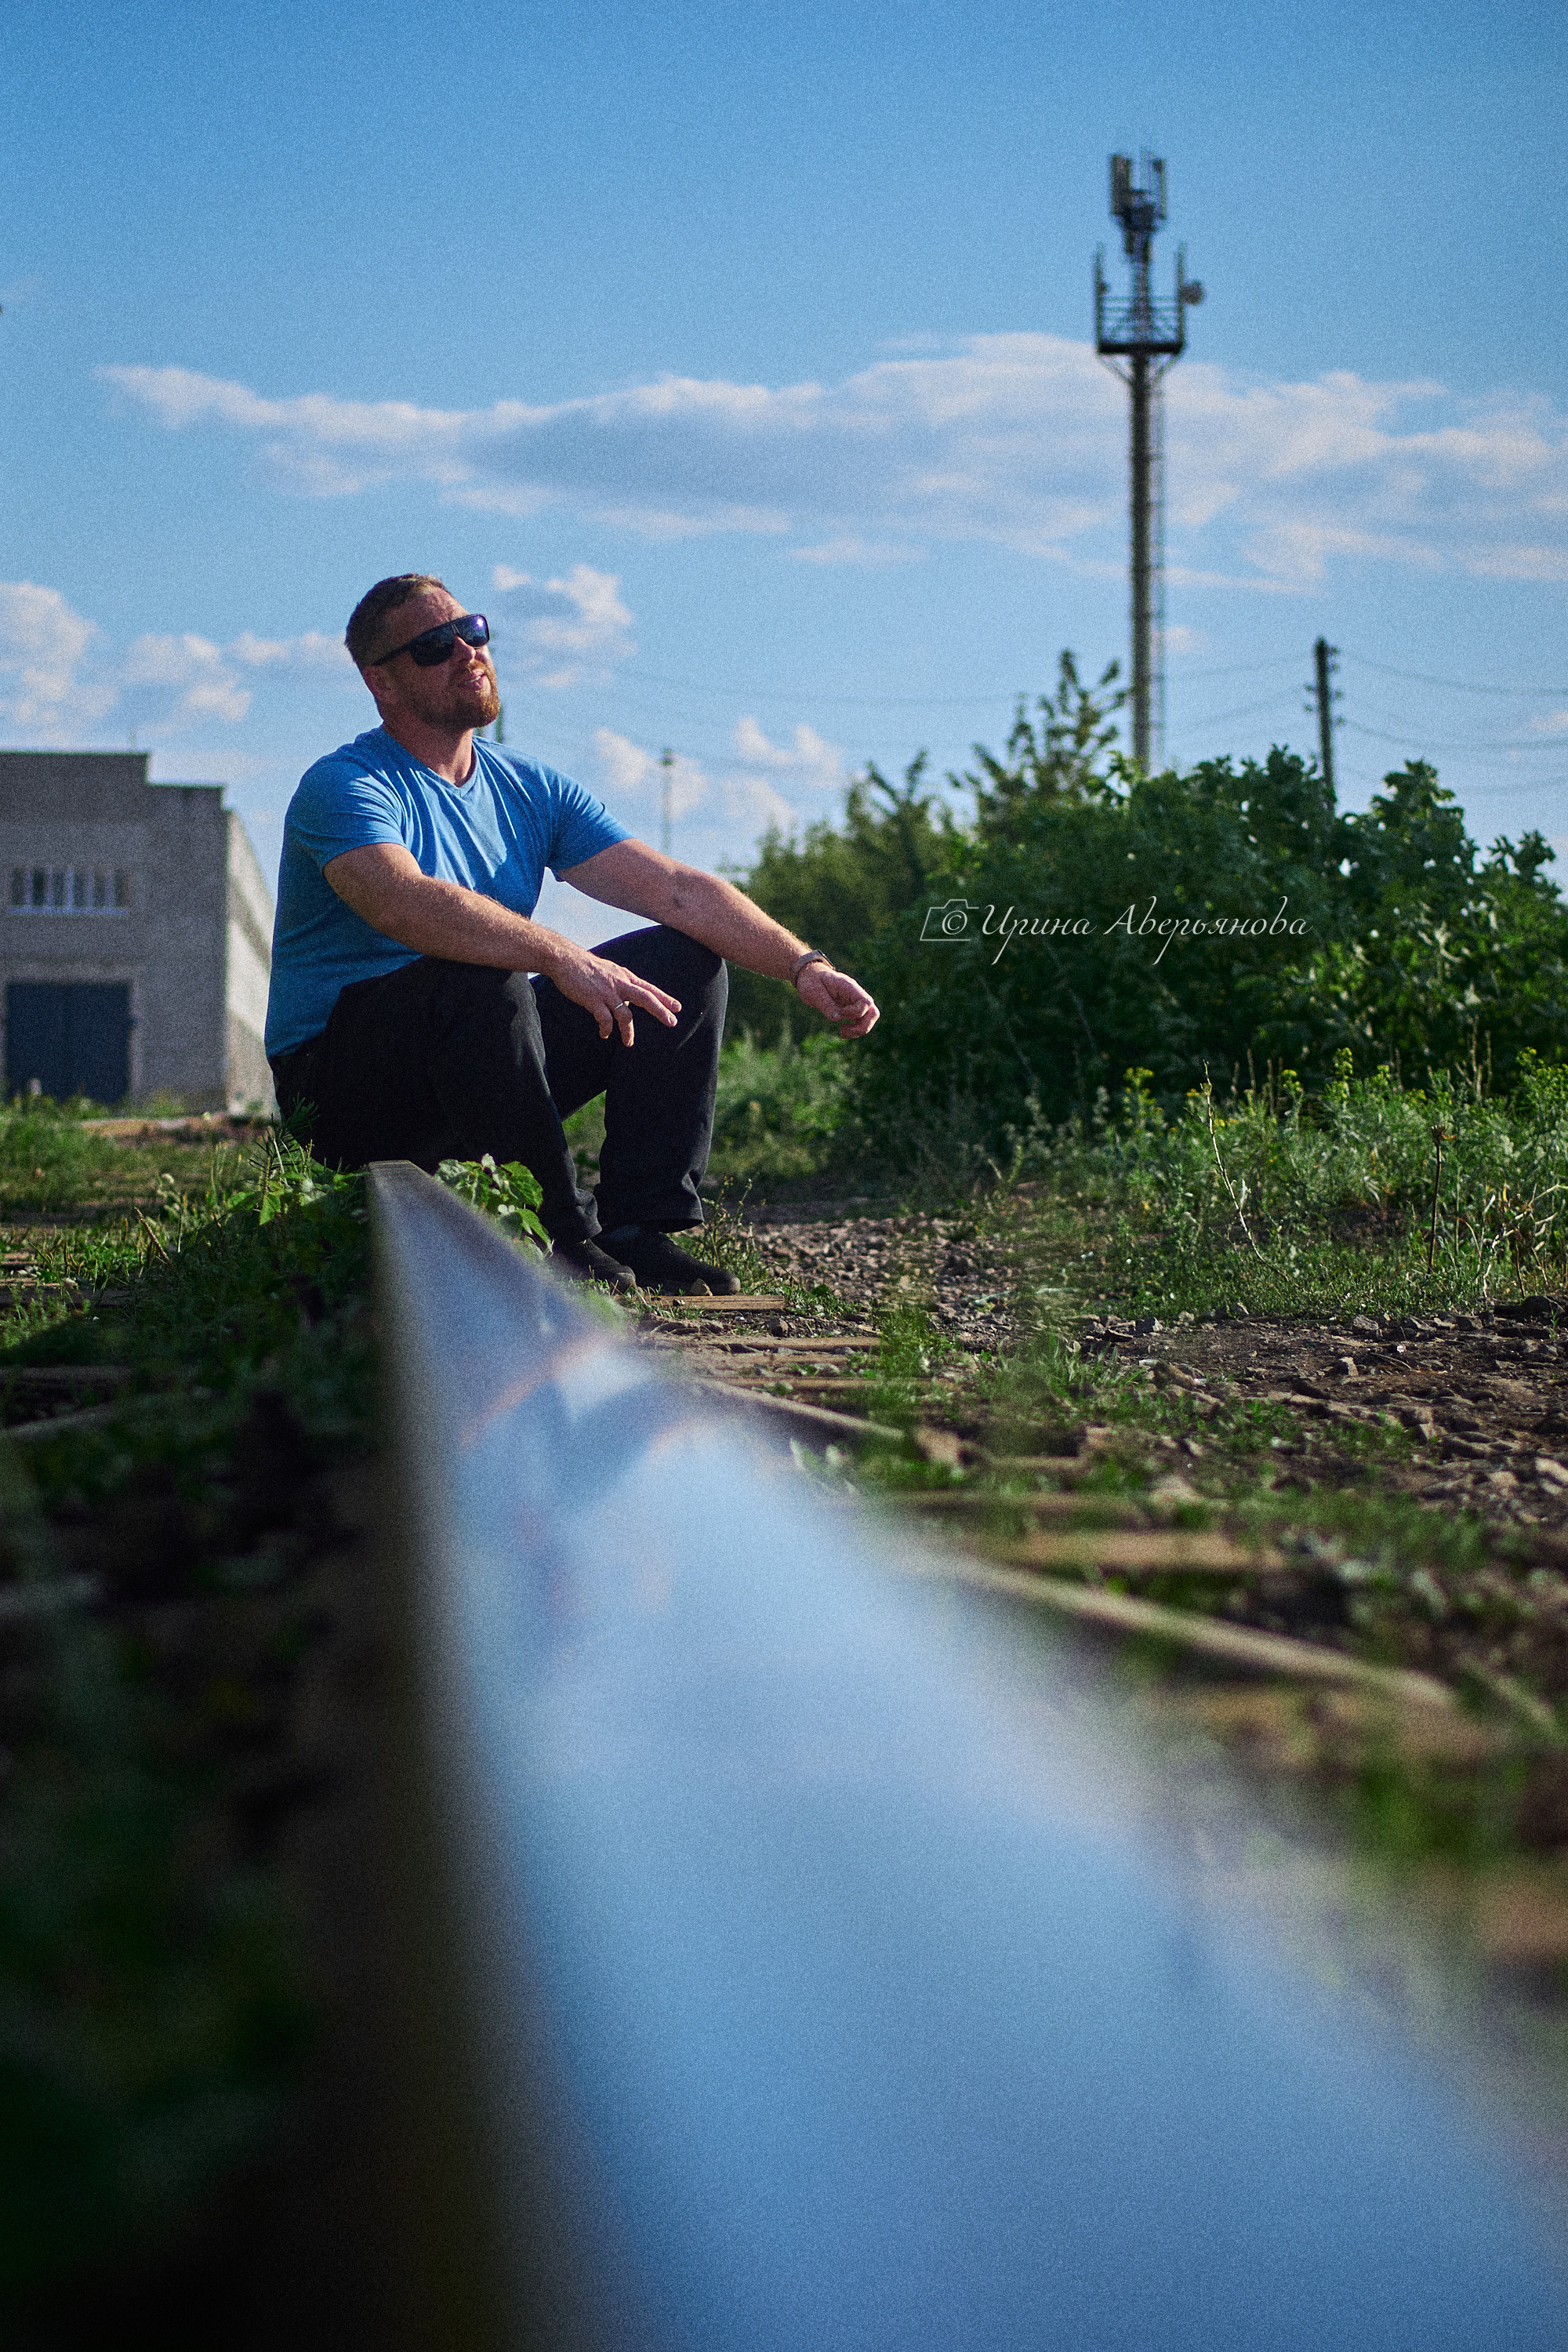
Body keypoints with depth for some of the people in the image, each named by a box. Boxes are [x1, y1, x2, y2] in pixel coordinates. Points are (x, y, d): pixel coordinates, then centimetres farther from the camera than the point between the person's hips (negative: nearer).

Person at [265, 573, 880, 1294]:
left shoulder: (530, 793, 8)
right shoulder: (343, 787, -14)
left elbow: (678, 890, 1)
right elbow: (406, 903, -35)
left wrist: (803, 965, -12)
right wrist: (561, 957, -44)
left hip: (477, 1060, 7)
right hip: (339, 1090, -7)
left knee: (685, 962, -2)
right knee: (480, 978, -36)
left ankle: (638, 1229, -10)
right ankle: (560, 1238, -26)